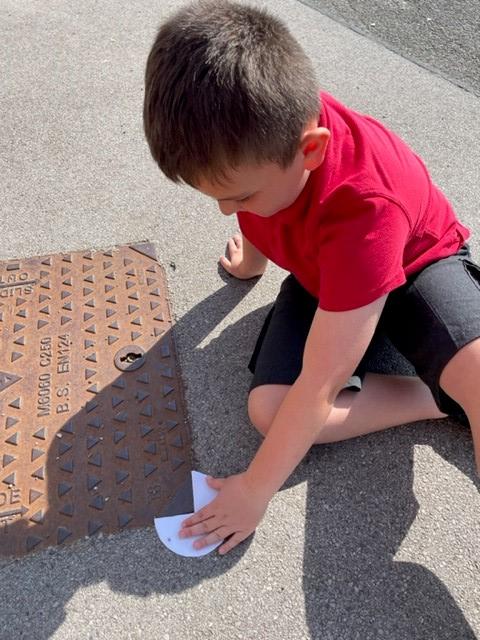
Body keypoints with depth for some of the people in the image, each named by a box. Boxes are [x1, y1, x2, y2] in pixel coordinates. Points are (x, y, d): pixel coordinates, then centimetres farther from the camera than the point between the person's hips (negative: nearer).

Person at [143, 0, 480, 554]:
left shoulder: (365, 208, -41)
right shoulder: (262, 125, -24)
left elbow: (319, 385, -36)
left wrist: (254, 492, -24)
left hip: (415, 261, -5)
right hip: (320, 275, 6)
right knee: (267, 409, -19)